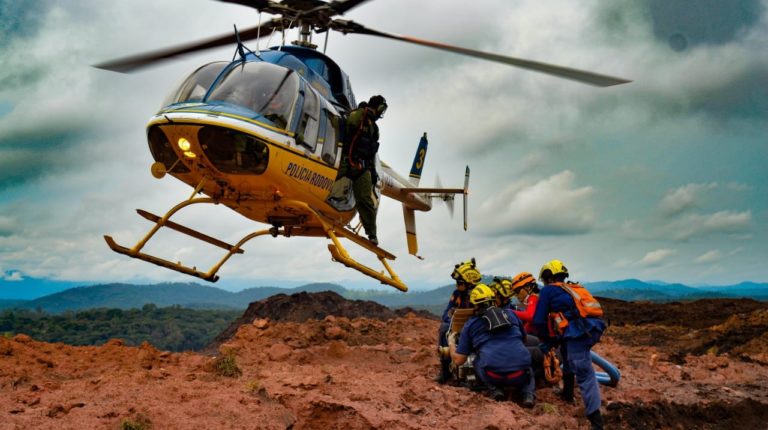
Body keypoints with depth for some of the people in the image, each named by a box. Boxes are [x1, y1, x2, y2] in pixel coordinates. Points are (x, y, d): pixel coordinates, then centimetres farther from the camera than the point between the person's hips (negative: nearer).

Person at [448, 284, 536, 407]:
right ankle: (528, 394, 7)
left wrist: (451, 343, 33)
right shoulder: (510, 314, 19)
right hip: (520, 375, 2)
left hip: (493, 376, -2)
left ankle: (496, 389, 8)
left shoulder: (471, 324, 13)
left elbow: (458, 360, 13)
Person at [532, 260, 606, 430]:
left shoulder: (548, 290, 7)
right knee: (568, 357, 31)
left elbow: (539, 320, 5)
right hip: (592, 329, 8)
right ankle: (567, 393, 41)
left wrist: (546, 341, 20)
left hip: (577, 334, -8)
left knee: (585, 376, -11)